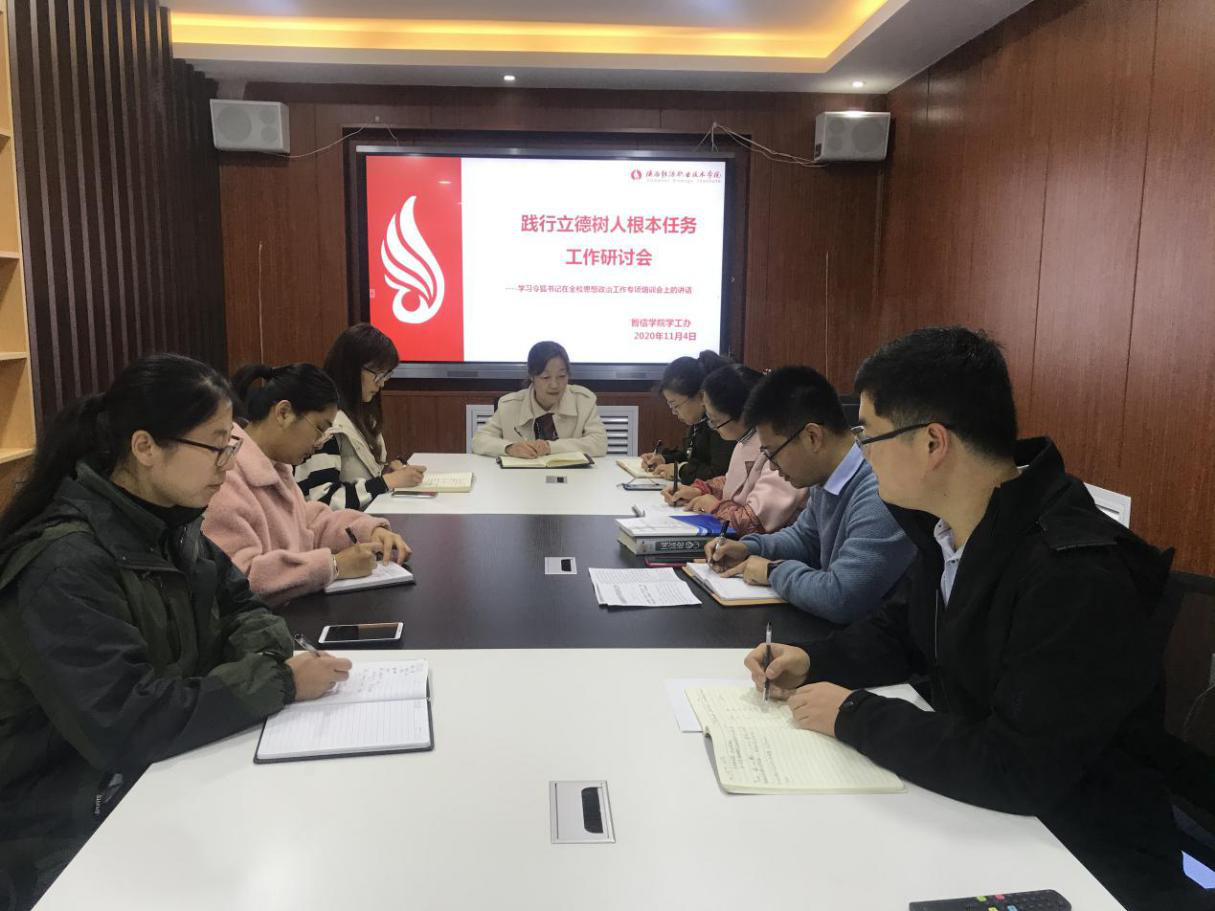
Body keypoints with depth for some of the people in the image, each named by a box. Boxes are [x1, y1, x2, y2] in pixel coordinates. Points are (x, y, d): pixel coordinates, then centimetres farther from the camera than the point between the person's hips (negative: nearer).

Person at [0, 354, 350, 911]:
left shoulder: (171, 522, 1)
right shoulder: (63, 565, -26)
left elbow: (237, 606, 9)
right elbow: (125, 725, -31)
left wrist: (270, 654, -13)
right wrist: (278, 681, -26)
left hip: (165, 770, 7)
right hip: (76, 825, -7)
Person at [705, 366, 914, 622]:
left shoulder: (879, 495, -27)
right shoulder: (827, 478, 5)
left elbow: (841, 599, -32)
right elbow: (804, 537, 21)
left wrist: (774, 571, -16)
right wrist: (749, 548, 5)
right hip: (829, 630, 8)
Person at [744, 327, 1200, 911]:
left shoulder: (1077, 577, -29)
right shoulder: (946, 529, -2)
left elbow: (1016, 773, -31)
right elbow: (899, 632, 14)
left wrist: (853, 717, -21)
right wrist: (812, 664, -3)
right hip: (976, 813, 7)